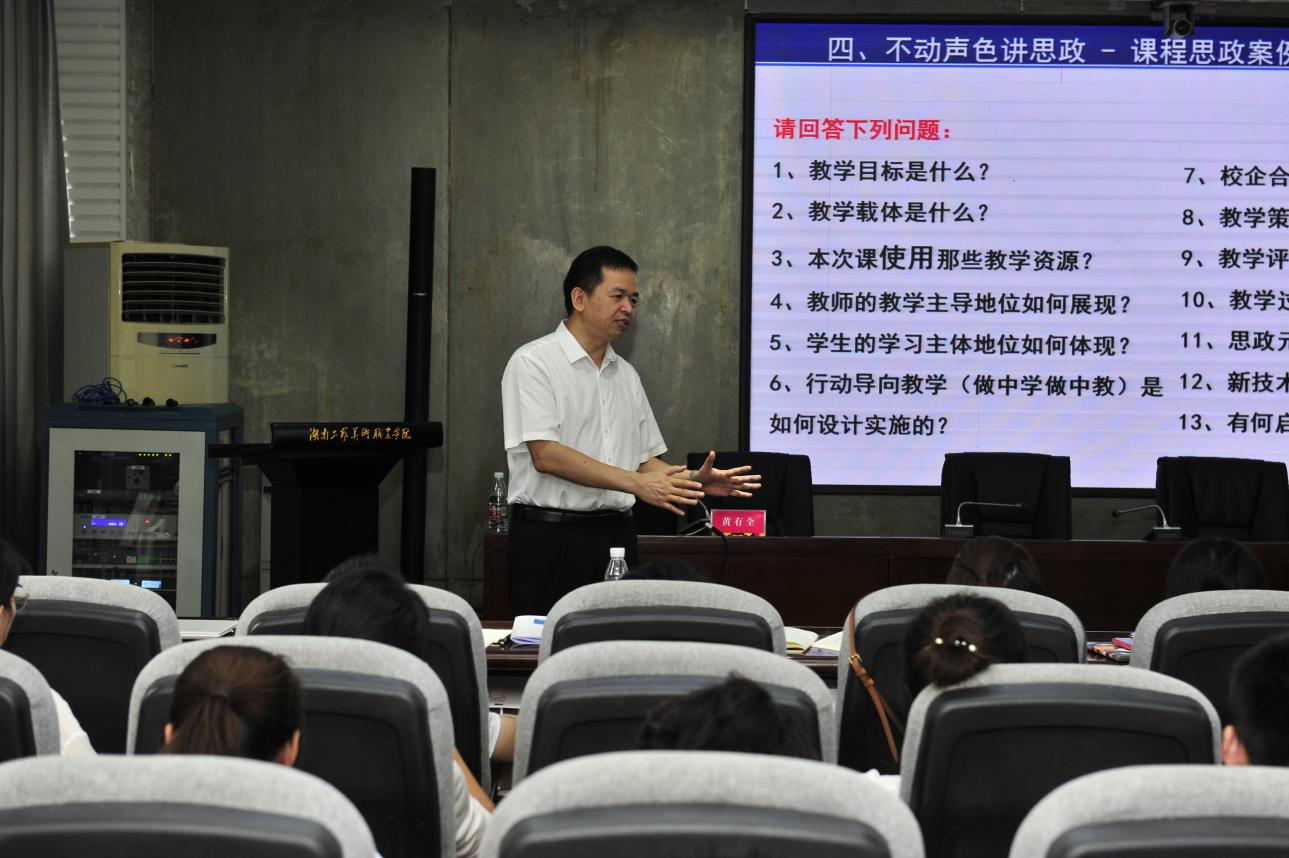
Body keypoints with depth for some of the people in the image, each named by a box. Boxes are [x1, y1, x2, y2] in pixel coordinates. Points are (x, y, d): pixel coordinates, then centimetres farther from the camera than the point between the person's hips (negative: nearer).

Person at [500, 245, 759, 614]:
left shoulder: (626, 374, 16)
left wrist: (695, 481, -3)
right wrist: (636, 482, -21)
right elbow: (545, 455, -16)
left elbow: (646, 460, 18)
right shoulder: (533, 362, -6)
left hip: (615, 537, 6)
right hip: (550, 538, -6)